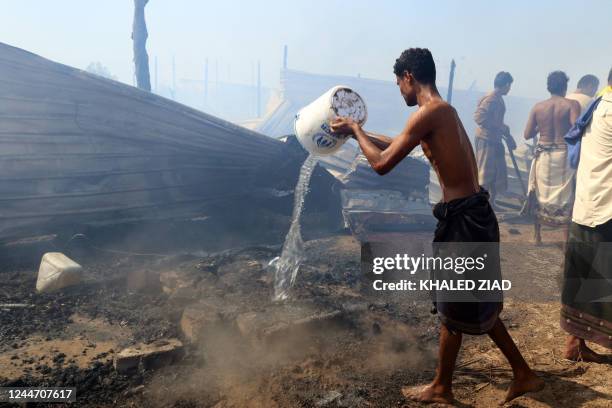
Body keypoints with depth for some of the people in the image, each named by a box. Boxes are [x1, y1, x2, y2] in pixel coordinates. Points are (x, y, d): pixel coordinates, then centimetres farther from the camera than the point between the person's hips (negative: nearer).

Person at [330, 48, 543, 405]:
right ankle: (524, 374, 34)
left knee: (454, 309, 8)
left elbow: (382, 163, -16)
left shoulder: (428, 113, -17)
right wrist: (357, 131, 30)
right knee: (477, 305, 21)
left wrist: (355, 130, 0)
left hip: (462, 218, -9)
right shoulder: (444, 110, 14)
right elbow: (398, 144, 27)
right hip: (476, 213, 9)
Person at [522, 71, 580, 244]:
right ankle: (567, 240, 10)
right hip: (564, 156, -3)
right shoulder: (572, 104, -9)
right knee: (566, 197, 7)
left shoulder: (538, 107, -1)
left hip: (543, 156, 3)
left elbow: (527, 135, -1)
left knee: (540, 195, 16)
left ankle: (537, 236, 23)